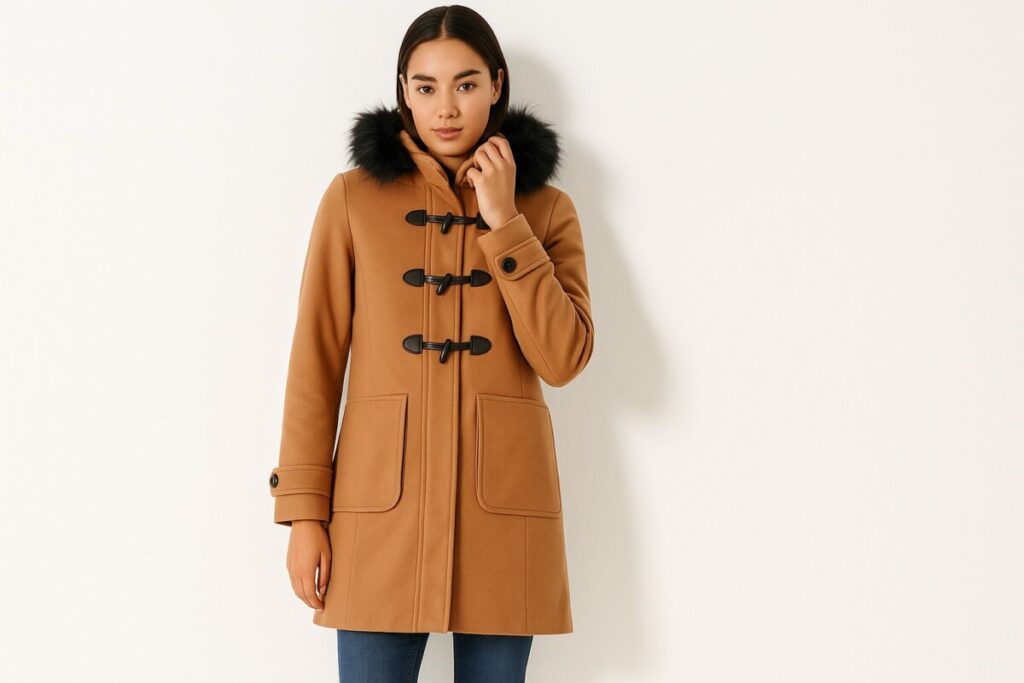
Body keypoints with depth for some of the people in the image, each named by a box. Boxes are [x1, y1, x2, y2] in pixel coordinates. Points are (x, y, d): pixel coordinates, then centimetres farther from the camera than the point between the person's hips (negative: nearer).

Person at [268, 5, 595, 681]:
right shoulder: (354, 198, 4)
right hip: (383, 497, -1)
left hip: (504, 501, 1)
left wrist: (504, 221, -9)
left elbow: (563, 359, -6)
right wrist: (303, 511, -3)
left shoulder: (546, 207, 7)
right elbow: (317, 359, 2)